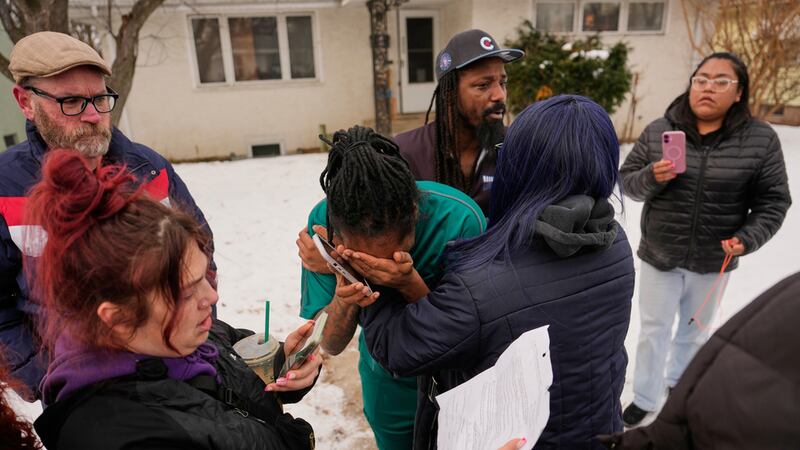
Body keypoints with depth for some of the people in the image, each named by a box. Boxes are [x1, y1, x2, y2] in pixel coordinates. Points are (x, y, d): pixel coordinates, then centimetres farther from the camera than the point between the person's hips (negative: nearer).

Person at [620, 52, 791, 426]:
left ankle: (680, 383, 48)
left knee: (696, 330, 22)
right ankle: (645, 397, 33)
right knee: (654, 329, 13)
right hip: (660, 256, 0)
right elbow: (627, 180, -2)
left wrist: (748, 238, -18)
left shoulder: (761, 140, -8)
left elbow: (773, 201, -3)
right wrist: (651, 178, -22)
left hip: (714, 261, 1)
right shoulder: (658, 131, -7)